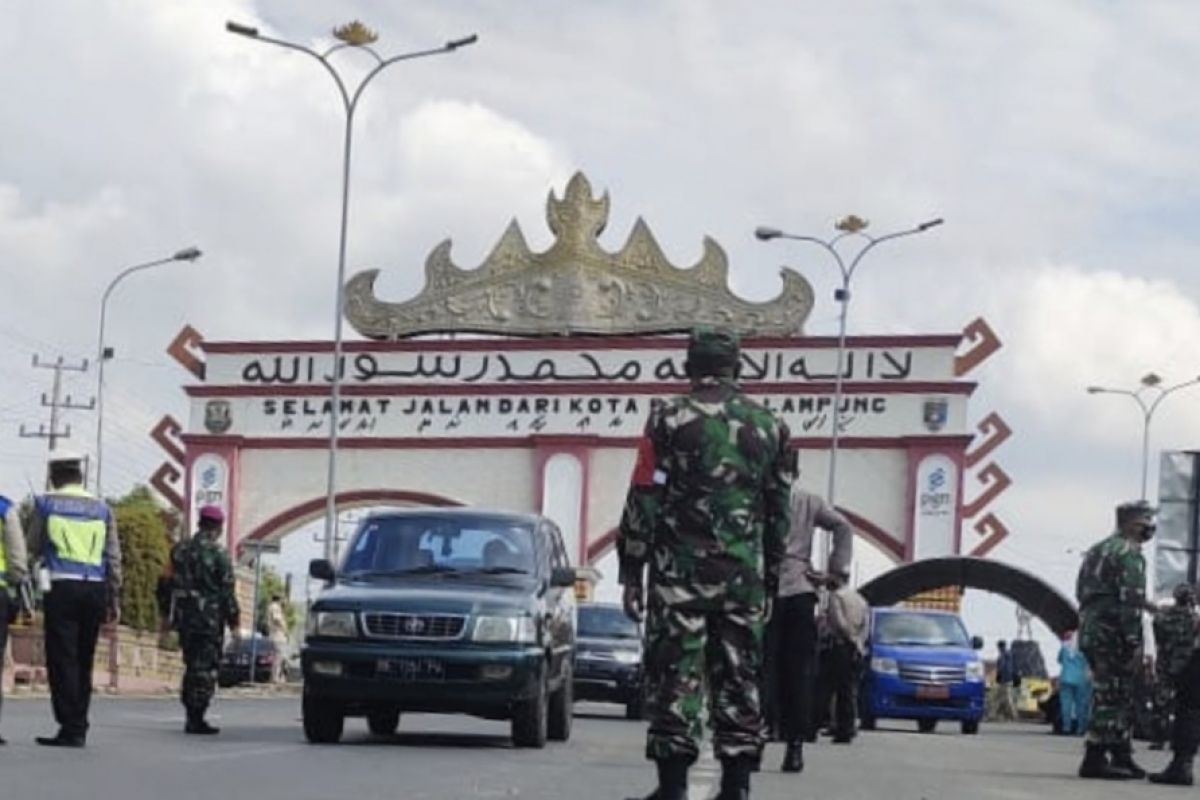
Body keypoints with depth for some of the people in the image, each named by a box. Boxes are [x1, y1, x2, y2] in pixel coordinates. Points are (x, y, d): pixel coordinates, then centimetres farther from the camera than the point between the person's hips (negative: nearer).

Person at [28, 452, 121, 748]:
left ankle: (70, 729, -10)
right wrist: (114, 600, 13)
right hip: (95, 589, 4)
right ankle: (79, 728, 13)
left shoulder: (46, 503, 2)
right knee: (84, 661, 11)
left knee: (62, 660, -4)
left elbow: (34, 547, 10)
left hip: (61, 588, -4)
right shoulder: (101, 508, 11)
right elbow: (113, 557, 9)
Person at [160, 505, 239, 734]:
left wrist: (167, 614, 18)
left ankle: (191, 716, 19)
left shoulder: (179, 550, 6)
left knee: (192, 666, 17)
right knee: (205, 670, -1)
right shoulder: (219, 556, -10)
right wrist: (233, 622, -4)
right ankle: (196, 720, -5)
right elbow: (227, 593, -10)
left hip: (184, 618, 6)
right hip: (210, 620, -6)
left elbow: (166, 584, 10)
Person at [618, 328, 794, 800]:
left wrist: (632, 574, -1)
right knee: (739, 680, 8)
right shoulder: (769, 427, 9)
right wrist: (769, 583, 19)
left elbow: (643, 504, -6)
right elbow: (779, 515, 13)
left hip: (680, 574, -3)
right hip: (743, 578, 3)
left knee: (676, 677, -1)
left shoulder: (669, 420, -4)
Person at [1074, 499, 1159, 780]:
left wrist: (1143, 604, 27)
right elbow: (1130, 601, -17)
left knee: (1120, 698, 14)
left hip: (1090, 631, 9)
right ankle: (1095, 759, -10)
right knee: (1110, 698, -8)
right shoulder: (1128, 553, -9)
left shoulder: (1097, 552, 21)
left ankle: (1122, 758, 17)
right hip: (1113, 635, -9)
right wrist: (1134, 643, -19)